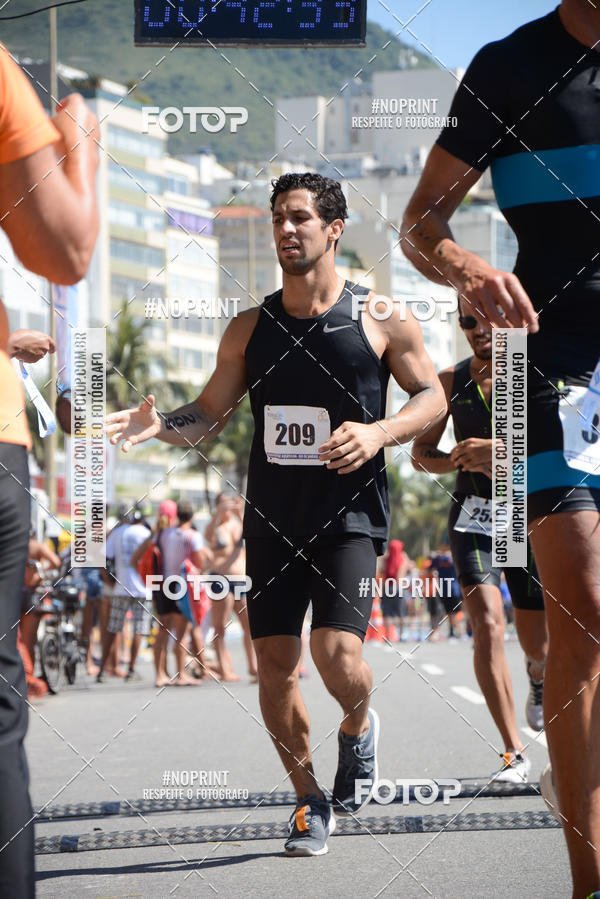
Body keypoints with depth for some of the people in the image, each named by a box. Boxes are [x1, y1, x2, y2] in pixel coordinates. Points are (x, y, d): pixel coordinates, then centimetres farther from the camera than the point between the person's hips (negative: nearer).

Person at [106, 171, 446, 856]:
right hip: (272, 518, 4)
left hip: (349, 516, -4)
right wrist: (159, 425, -8)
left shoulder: (380, 319, -1)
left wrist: (380, 433, -15)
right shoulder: (249, 329, 8)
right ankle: (310, 800, 21)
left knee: (337, 655, -18)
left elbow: (431, 397, 4)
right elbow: (209, 414, 13)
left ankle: (358, 726, 18)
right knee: (275, 666, 3)